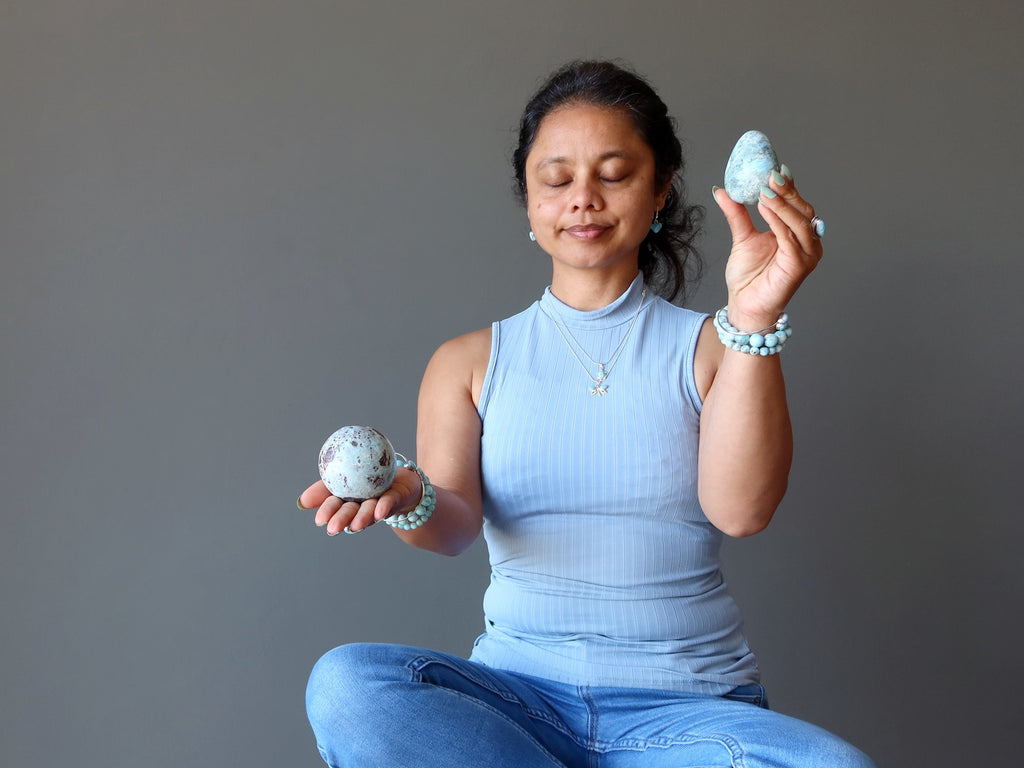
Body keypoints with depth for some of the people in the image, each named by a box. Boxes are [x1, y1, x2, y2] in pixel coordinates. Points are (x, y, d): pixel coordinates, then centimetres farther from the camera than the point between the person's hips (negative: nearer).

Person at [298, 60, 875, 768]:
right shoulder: (470, 362, 11)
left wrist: (753, 319, -23)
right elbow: (455, 525, -3)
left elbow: (740, 510, -12)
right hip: (518, 690, 2)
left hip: (686, 703, -1)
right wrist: (410, 500, -28)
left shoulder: (708, 348, 6)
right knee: (345, 686, -29)